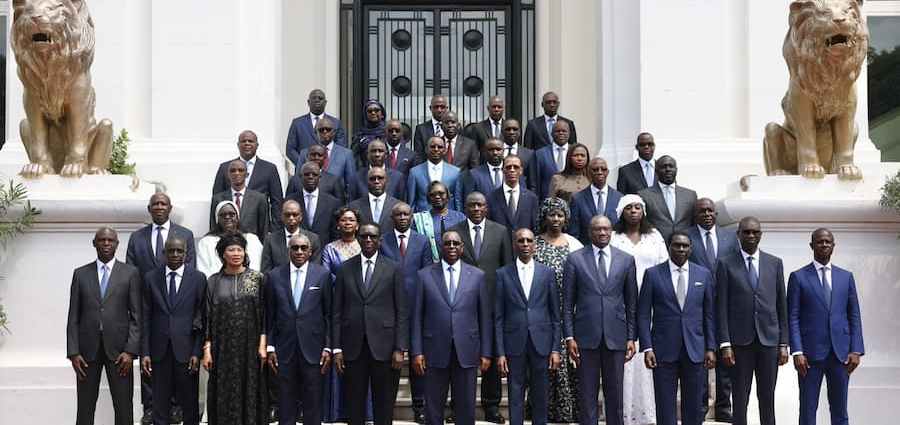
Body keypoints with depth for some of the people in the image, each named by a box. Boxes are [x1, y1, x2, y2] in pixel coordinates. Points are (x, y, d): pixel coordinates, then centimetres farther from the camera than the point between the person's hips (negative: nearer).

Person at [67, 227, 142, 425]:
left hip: (118, 349, -1)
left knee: (124, 407, 0)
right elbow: (73, 317, 6)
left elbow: (136, 315, 0)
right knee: (85, 407, 4)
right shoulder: (81, 274, 8)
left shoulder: (130, 273, 4)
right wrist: (73, 352, -2)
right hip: (87, 348, 1)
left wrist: (130, 351, -9)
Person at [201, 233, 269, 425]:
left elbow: (264, 315, 2)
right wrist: (207, 350, -2)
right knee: (225, 396, 2)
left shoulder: (258, 278, 2)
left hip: (250, 347, -1)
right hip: (223, 348, 1)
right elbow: (207, 317, 5)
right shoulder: (213, 282, 5)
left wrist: (262, 345, -6)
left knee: (250, 394, 1)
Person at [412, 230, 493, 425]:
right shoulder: (425, 275, 3)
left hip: (467, 351, 0)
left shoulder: (477, 275, 5)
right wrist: (416, 351, -3)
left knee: (466, 409, 6)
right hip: (435, 351, 0)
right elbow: (417, 316, 3)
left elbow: (484, 316, 5)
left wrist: (486, 353, 2)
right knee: (433, 409, 6)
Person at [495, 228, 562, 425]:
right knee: (515, 397, 3)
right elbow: (498, 317, 2)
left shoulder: (547, 273, 6)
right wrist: (500, 353, -4)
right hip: (514, 344, -1)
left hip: (541, 343, 1)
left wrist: (555, 349, 0)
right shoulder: (503, 274, 3)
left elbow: (555, 314, 6)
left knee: (540, 396, 6)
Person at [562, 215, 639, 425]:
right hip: (586, 336, -1)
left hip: (616, 336, 1)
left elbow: (631, 303, 8)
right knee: (587, 394, 2)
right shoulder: (575, 259, 2)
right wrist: (569, 337, -4)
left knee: (615, 393, 5)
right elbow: (567, 303, 2)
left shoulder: (626, 260, 7)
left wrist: (631, 337, 4)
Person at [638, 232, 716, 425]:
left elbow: (709, 314, 8)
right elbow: (643, 315, 0)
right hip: (664, 351, -2)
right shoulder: (653, 274, 1)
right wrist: (647, 347, -8)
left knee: (694, 407, 6)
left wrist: (711, 348, 3)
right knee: (665, 406, 2)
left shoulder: (704, 274, 6)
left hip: (695, 350, 2)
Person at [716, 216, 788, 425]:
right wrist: (725, 344, -8)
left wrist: (784, 343, 4)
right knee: (740, 400, 2)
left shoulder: (775, 263, 9)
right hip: (740, 341, -2)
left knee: (767, 398, 6)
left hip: (769, 339, 2)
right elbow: (721, 307, -1)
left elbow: (781, 305, 9)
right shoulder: (726, 264, 2)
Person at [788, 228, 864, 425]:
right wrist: (797, 352, -11)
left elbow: (854, 316, 9)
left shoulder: (846, 277, 11)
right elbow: (792, 318, -2)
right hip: (811, 353, -2)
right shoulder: (798, 277, 2)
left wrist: (856, 350, 0)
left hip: (840, 352, 3)